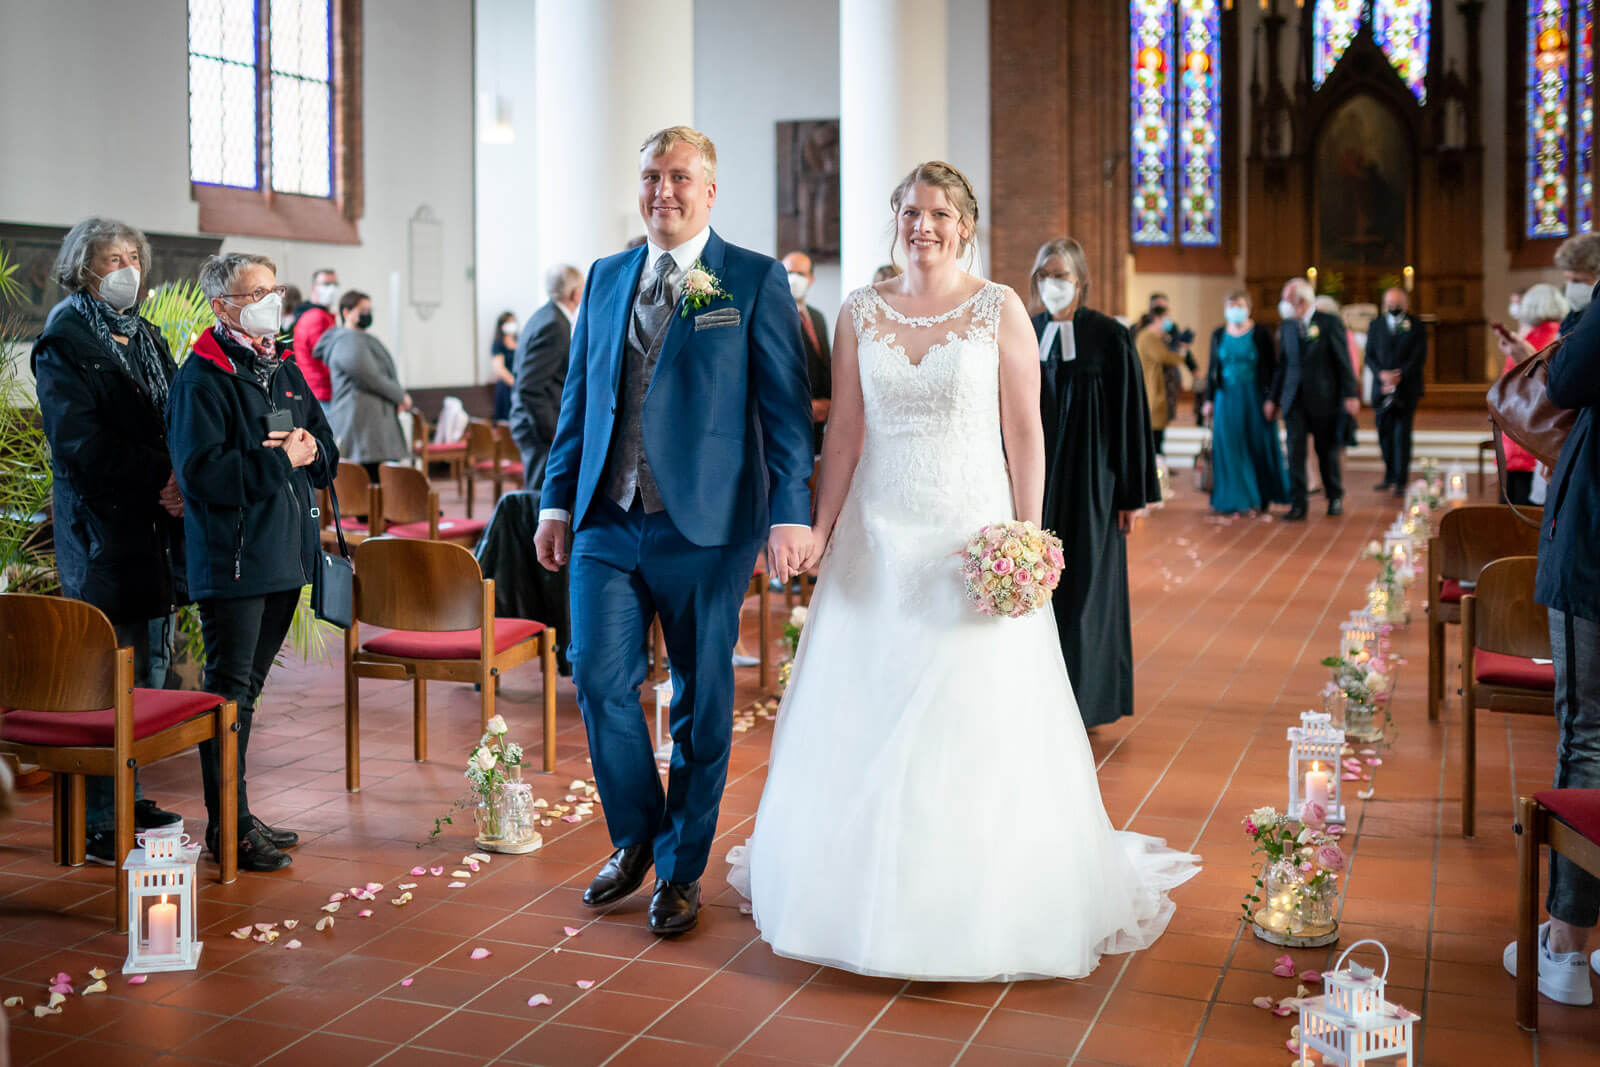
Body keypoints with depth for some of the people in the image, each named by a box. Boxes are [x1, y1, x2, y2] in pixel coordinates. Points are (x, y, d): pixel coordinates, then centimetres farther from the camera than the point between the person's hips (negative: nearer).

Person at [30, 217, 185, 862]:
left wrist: (182, 482, -3)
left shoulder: (147, 338, 18)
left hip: (155, 528, 8)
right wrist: (159, 479, -16)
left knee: (149, 671, 11)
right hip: (102, 531, -7)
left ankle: (129, 800, 21)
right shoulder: (63, 342, -4)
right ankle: (97, 825, 0)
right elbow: (80, 442, -13)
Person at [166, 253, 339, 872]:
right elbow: (201, 472, -21)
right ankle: (228, 827, 4)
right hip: (232, 558, -8)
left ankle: (236, 816, 24)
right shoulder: (202, 378, -11)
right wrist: (280, 459, -17)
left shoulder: (285, 372, 15)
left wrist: (312, 448, -5)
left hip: (285, 554, 8)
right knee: (229, 691, -3)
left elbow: (326, 455, 17)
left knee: (247, 687, 15)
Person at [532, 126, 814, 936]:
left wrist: (790, 514, -12)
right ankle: (634, 837, 22)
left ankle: (681, 870, 22)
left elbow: (785, 406, -5)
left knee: (701, 700, 6)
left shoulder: (755, 281, -1)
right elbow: (577, 397, 17)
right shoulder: (605, 279, 13)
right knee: (599, 676, -2)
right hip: (607, 520, 4)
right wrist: (557, 499, 12)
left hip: (705, 523, -3)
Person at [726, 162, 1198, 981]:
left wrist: (1027, 539, -9)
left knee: (977, 716, 0)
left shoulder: (999, 310, -1)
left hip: (973, 535, -3)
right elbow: (844, 432, 7)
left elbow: (1025, 431, -3)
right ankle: (864, 884, 24)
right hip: (879, 538, 3)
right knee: (865, 715, 8)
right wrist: (818, 532, 3)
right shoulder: (860, 314, 6)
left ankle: (986, 903, 14)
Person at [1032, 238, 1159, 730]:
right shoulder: (1025, 334, 6)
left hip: (1087, 481, -3)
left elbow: (1129, 415, -5)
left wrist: (1130, 494, -7)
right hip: (1034, 477, 4)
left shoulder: (1109, 337, -6)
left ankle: (1081, 696, 11)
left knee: (1082, 584, 1)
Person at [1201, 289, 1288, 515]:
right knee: (1229, 448, 1)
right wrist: (1209, 400, 5)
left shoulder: (1261, 333, -2)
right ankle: (1234, 499, 8)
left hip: (1254, 397, -2)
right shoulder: (1218, 334, 6)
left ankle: (1261, 498, 15)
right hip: (1227, 398, 2)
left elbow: (1272, 368, -2)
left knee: (1258, 446, 2)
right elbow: (1212, 368, 10)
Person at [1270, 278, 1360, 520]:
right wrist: (1273, 398, 11)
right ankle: (1297, 504, 0)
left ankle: (1335, 498, 25)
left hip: (1323, 398, -3)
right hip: (1294, 399, 3)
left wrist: (1350, 394, -10)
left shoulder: (1330, 323, -5)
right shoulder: (1287, 327, 9)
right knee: (1295, 451, -3)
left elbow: (1344, 361, -6)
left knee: (1328, 451, 8)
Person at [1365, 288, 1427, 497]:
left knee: (1402, 434, -6)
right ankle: (1389, 476, 20)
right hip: (1382, 387, 3)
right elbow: (1370, 355, 5)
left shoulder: (1416, 326, 2)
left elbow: (1419, 357, -4)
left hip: (1406, 388, -3)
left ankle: (1401, 481, -4)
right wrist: (1382, 374, -12)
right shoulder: (1376, 325, 10)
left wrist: (1398, 377, -14)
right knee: (1384, 433, 7)